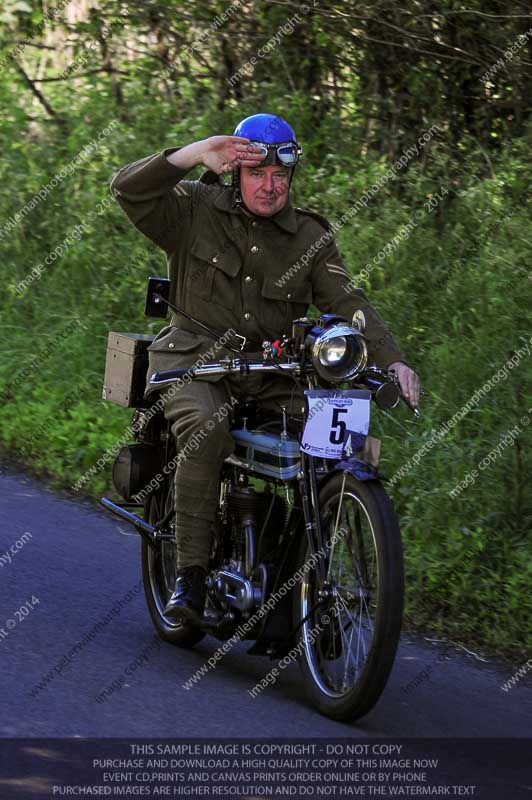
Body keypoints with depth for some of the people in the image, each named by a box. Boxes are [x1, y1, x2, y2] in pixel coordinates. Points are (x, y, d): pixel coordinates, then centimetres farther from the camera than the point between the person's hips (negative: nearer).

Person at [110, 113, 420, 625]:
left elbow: (346, 302, 0)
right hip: (194, 358, -3)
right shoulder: (196, 209, 1)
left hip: (269, 370, 3)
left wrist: (392, 361, -16)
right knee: (205, 432, -33)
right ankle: (190, 574, -29)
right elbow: (129, 190, -12)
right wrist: (194, 154, -25)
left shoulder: (310, 237, 9)